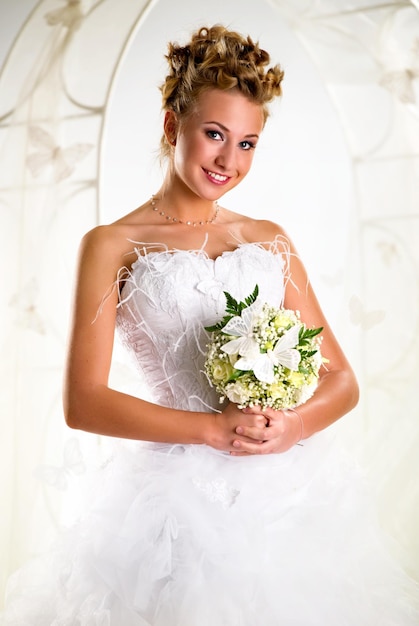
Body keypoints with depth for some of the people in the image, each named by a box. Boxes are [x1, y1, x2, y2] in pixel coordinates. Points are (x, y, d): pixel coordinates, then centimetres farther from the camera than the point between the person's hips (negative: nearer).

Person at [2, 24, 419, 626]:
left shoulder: (269, 239, 10)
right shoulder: (112, 244, 0)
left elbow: (342, 380, 9)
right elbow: (84, 401, -7)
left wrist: (296, 424, -12)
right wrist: (214, 429, -15)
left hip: (296, 487, 4)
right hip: (180, 494, -3)